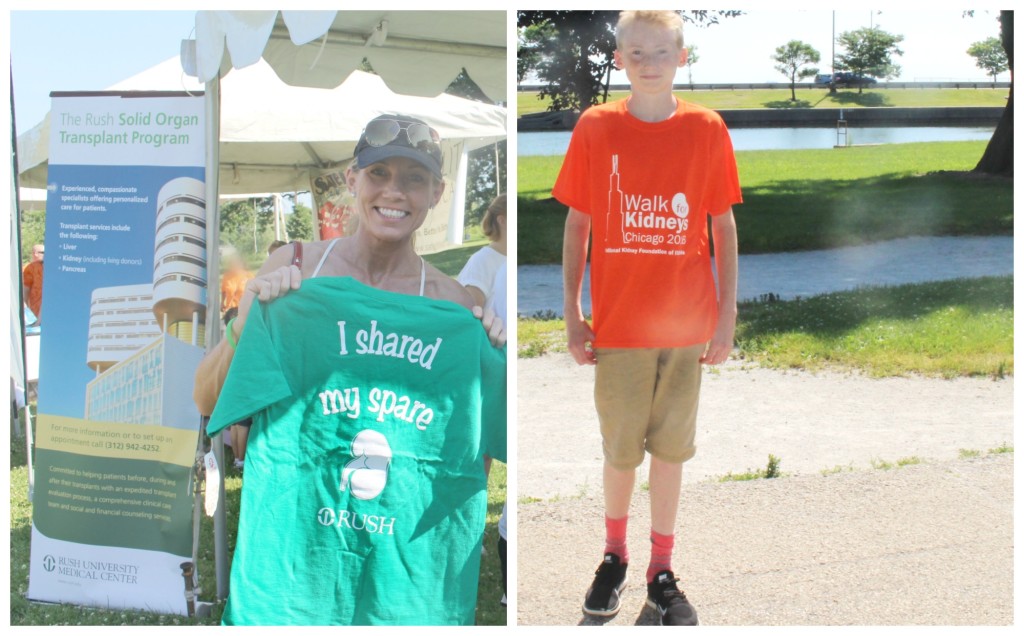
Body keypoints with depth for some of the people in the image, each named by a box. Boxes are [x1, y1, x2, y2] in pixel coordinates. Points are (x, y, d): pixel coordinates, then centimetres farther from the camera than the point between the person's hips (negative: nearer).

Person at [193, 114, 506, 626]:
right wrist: (244, 326, -14)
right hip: (289, 541, 0)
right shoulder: (293, 269, -1)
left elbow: (470, 439, 10)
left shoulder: (451, 307, 1)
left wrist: (497, 361, -5)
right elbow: (207, 401, 2)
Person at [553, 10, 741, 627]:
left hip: (687, 324, 0)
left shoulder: (706, 129, -2)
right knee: (620, 451, 9)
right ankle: (614, 555, 32)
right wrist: (572, 310, 1)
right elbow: (578, 222, 2)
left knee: (671, 450, 9)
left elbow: (723, 223, 4)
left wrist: (728, 311, 1)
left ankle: (662, 571, 23)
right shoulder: (596, 128, -3)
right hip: (618, 324, 0)